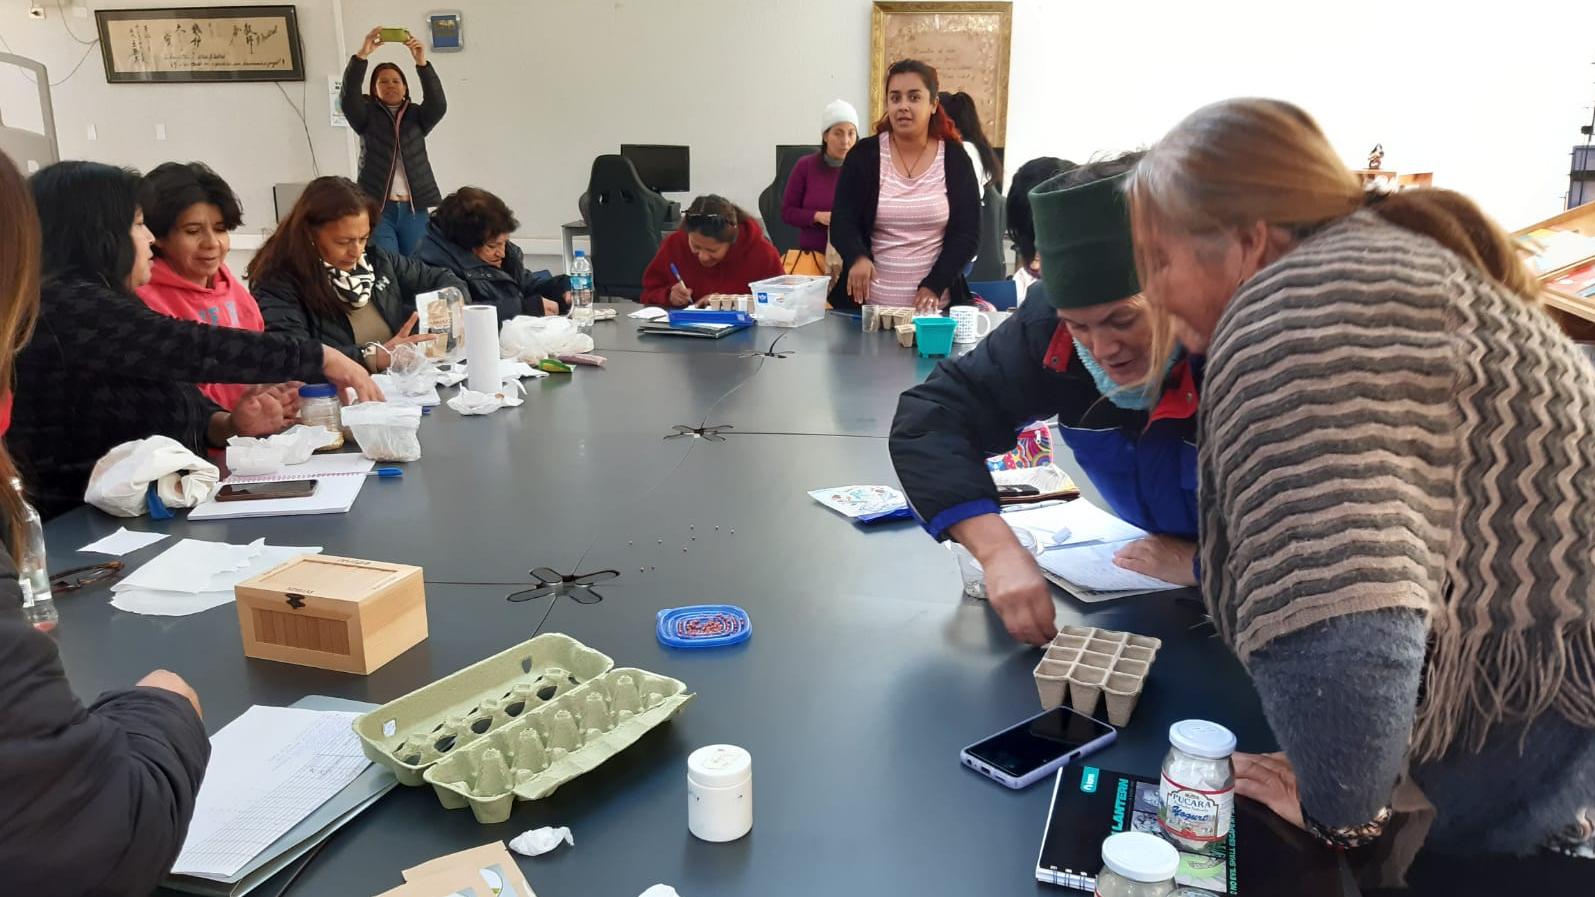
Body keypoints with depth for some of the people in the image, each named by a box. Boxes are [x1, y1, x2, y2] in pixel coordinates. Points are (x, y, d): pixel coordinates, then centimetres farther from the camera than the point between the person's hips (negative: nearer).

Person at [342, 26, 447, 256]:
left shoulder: (417, 115, 11)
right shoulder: (367, 115, 8)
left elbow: (438, 103, -8)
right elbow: (347, 98, -11)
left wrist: (422, 63, -22)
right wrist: (361, 55, -23)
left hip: (413, 208, 2)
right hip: (377, 207, -2)